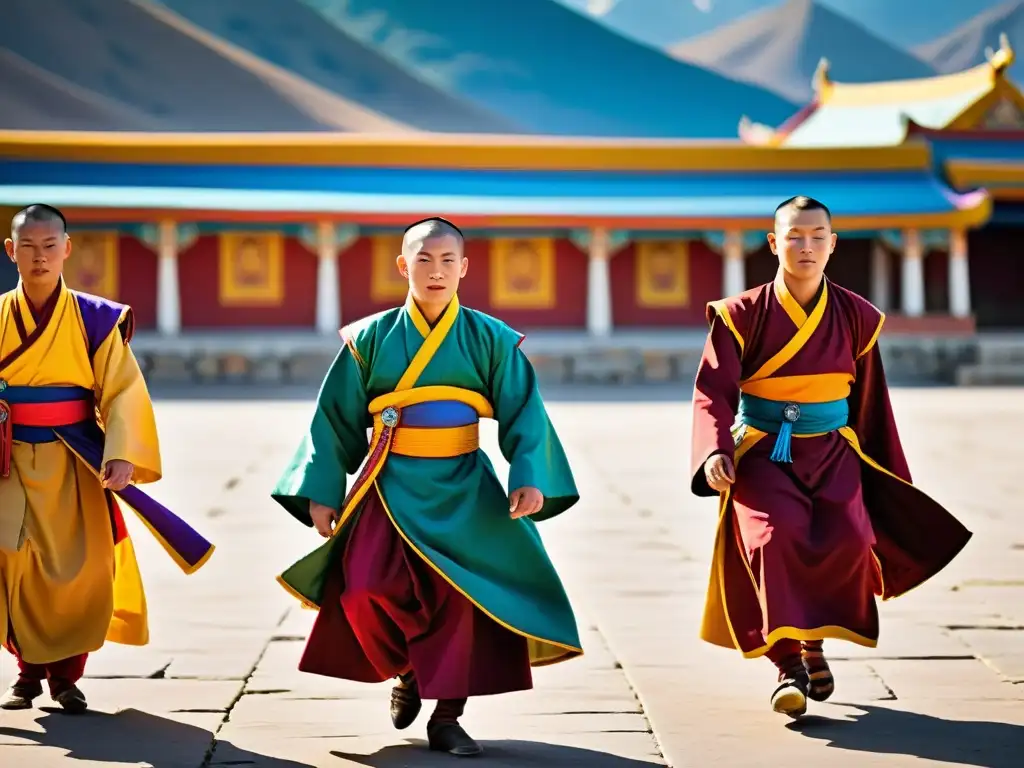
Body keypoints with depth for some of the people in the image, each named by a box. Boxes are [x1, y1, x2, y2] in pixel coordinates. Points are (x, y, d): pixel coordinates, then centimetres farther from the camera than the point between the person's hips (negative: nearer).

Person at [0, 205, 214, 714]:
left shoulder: (95, 319, -2)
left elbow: (123, 391, -8)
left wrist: (123, 456, -19)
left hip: (73, 465, -1)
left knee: (83, 570, -3)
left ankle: (66, 673, 16)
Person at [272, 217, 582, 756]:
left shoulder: (489, 339, 1)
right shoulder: (372, 338, 3)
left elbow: (524, 415, -3)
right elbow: (337, 419, 6)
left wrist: (530, 477, -18)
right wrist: (323, 491, 2)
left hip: (462, 490, 0)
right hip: (391, 488, 0)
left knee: (458, 598, -6)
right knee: (367, 590, -16)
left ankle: (446, 717, 9)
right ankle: (406, 670, 15)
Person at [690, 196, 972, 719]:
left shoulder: (855, 317, 5)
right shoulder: (742, 315, -2)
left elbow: (871, 401, 12)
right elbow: (713, 391, -6)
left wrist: (890, 480, 16)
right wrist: (714, 451, -24)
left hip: (832, 451, 2)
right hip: (764, 453, -2)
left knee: (849, 539, -23)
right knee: (776, 535, -29)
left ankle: (814, 642, 4)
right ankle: (788, 665, -17)